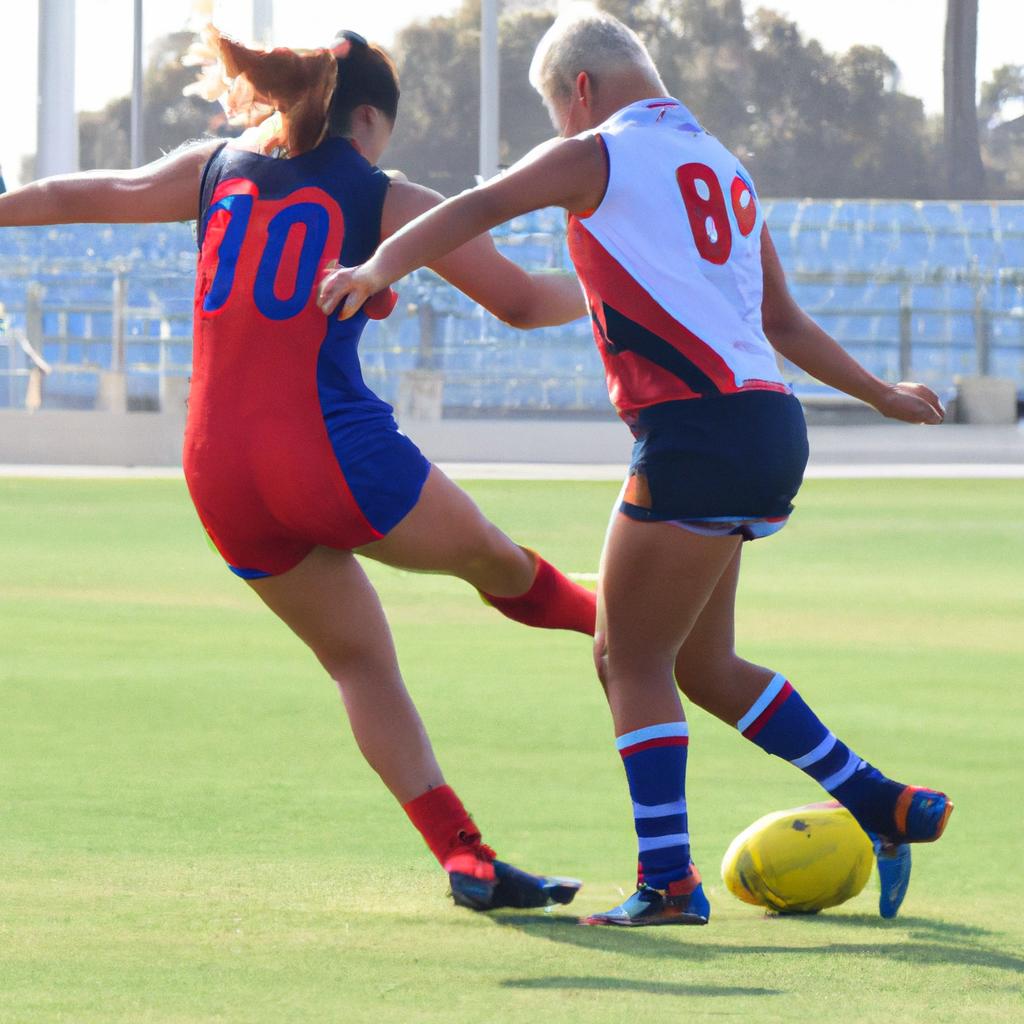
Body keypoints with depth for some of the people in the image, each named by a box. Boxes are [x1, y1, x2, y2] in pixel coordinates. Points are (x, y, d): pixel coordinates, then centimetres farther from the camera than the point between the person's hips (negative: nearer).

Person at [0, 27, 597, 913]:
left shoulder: (218, 170, 13)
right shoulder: (389, 202, 2)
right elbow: (520, 301, 10)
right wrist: (599, 292, 30)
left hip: (219, 470, 5)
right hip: (330, 449, -5)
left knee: (360, 661, 13)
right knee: (489, 556, 21)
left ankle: (464, 856, 9)